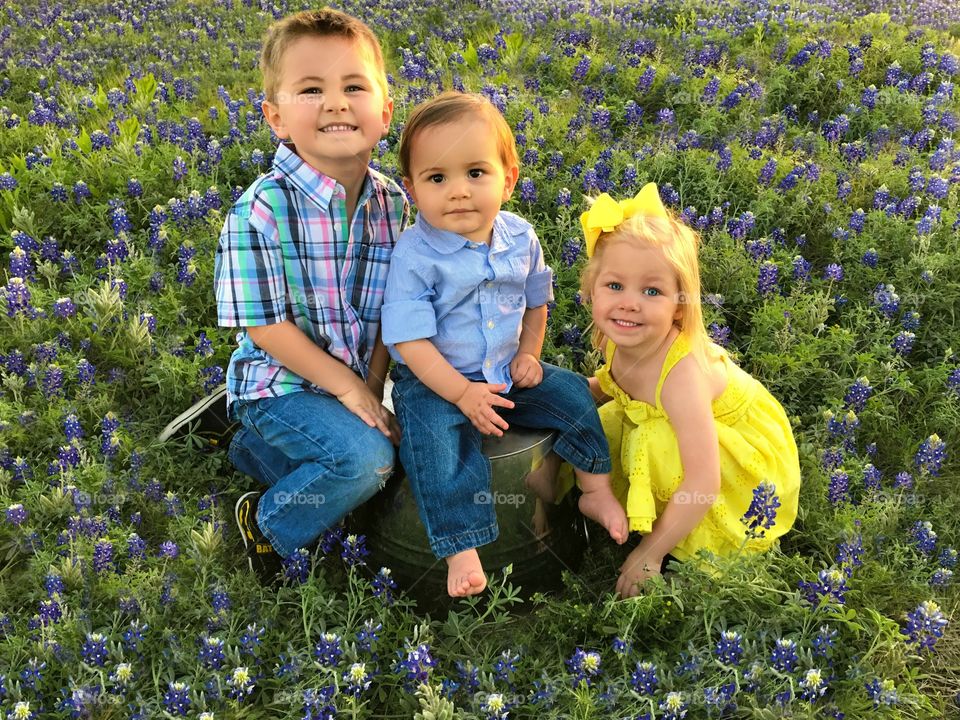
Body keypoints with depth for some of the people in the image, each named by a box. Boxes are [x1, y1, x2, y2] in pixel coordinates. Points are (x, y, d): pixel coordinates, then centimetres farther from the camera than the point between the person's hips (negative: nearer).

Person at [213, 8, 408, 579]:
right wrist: (347, 386, -17)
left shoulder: (392, 204, -5)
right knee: (367, 457, -23)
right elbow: (265, 325, -19)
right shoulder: (263, 209, -21)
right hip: (280, 383, -6)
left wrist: (373, 389, -7)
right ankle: (270, 526, 6)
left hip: (357, 379, 7)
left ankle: (259, 451, 28)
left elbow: (389, 311, 0)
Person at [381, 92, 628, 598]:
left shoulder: (520, 238, -4)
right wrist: (462, 392, -24)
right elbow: (410, 339, -21)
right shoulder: (414, 256, -21)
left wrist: (529, 355, -1)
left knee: (573, 394, -1)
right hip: (433, 383, -5)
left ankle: (595, 491, 17)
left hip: (507, 373, 5)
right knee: (438, 440, -28)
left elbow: (536, 301, 13)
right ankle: (461, 550, -17)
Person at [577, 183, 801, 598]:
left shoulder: (679, 372, -36)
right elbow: (612, 388, 10)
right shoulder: (622, 344, -15)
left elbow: (703, 484, -37)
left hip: (746, 457, -8)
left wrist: (650, 552, -29)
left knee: (656, 445, -31)